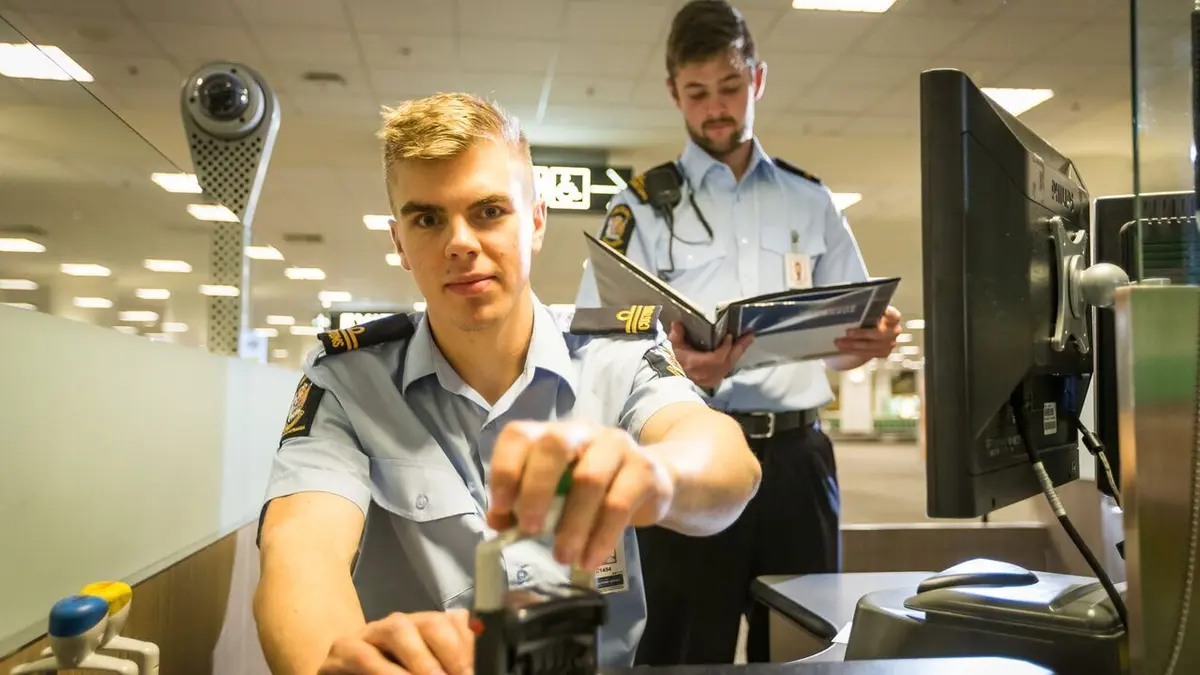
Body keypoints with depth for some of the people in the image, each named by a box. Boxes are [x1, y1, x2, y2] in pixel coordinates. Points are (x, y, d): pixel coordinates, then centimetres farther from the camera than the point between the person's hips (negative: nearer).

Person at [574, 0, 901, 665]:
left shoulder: (811, 202, 14)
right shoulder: (643, 206, 3)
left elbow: (845, 336, 13)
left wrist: (871, 341, -11)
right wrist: (682, 373, -26)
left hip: (797, 456, 3)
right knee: (689, 653, 6)